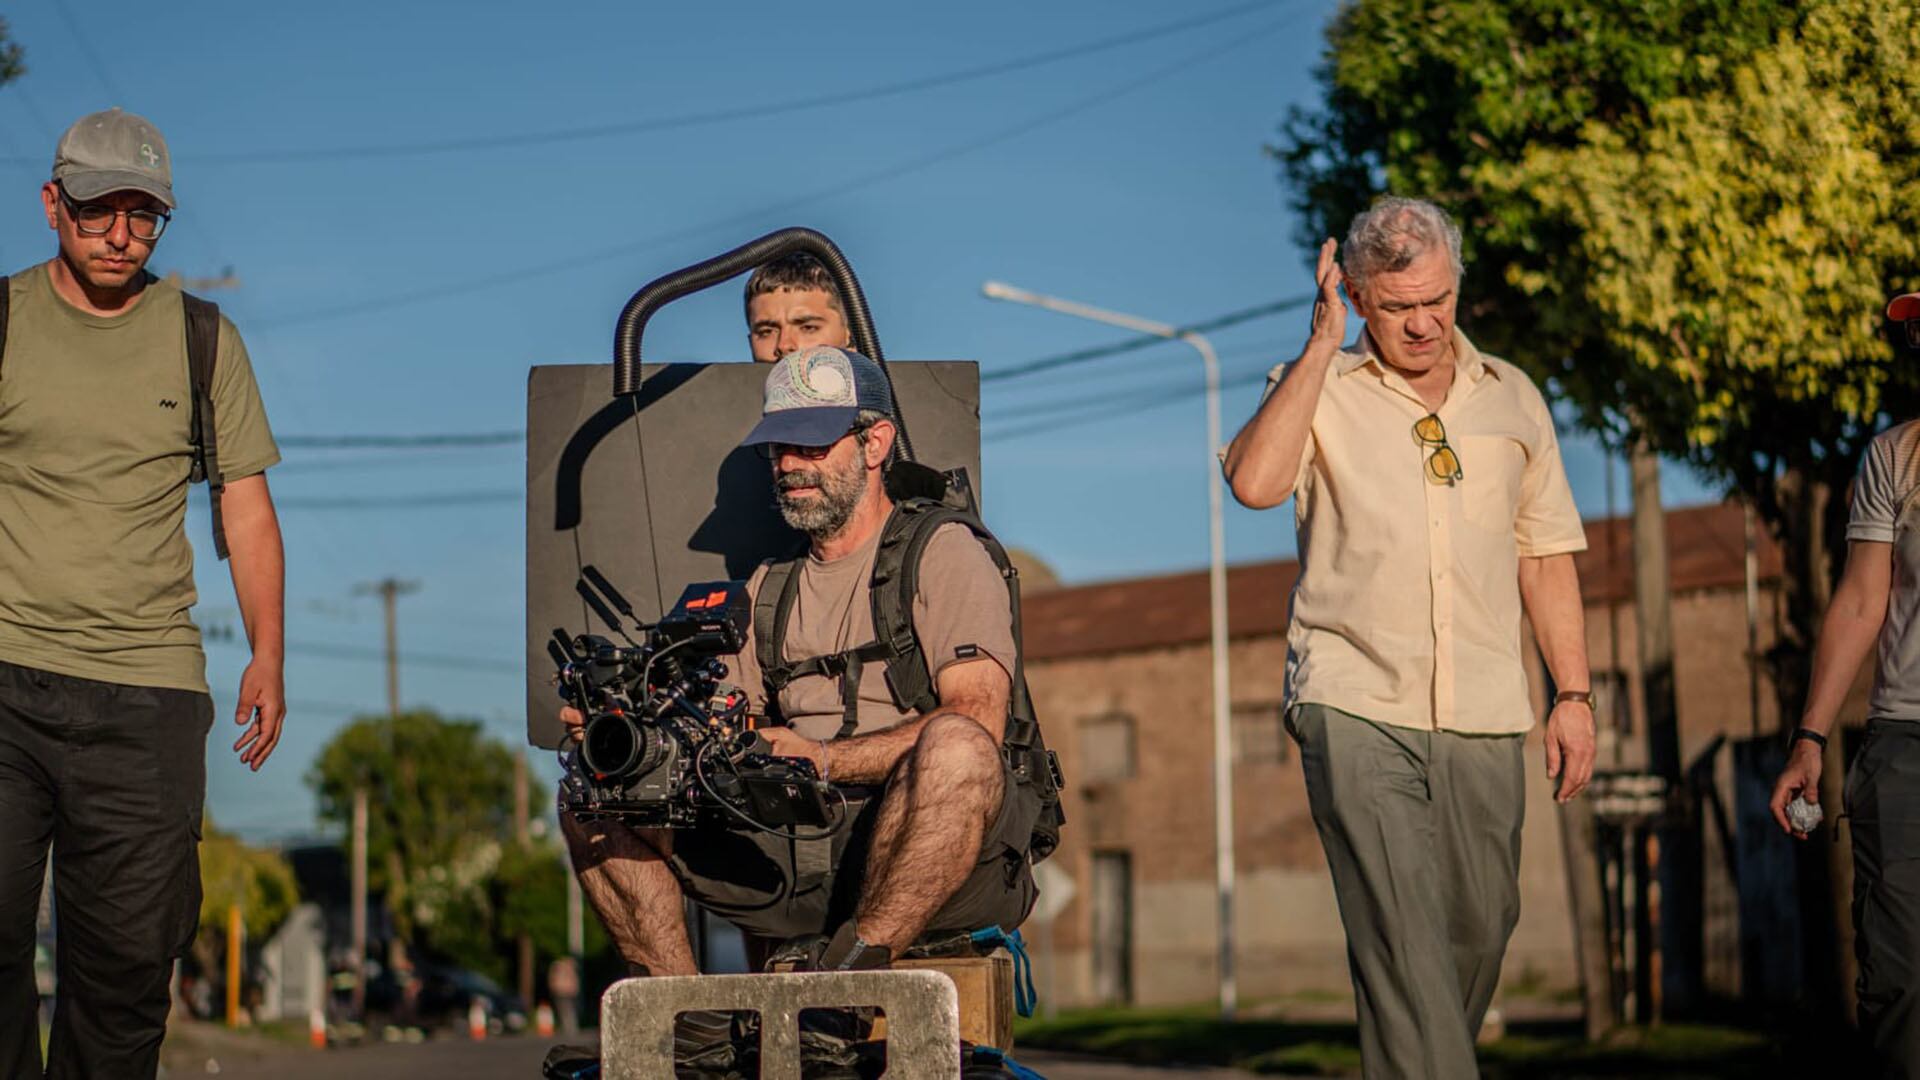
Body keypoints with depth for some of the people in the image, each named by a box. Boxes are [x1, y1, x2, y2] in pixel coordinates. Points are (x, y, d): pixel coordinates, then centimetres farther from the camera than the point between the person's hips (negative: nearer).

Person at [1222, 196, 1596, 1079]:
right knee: (1400, 936, -13)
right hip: (1357, 707, -4)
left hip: (1483, 716, 4)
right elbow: (1255, 483, -17)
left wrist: (1573, 693, 10)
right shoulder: (1318, 390, 3)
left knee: (1481, 926, 7)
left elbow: (1545, 554, 17)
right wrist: (1321, 346, -13)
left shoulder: (1511, 399, 14)